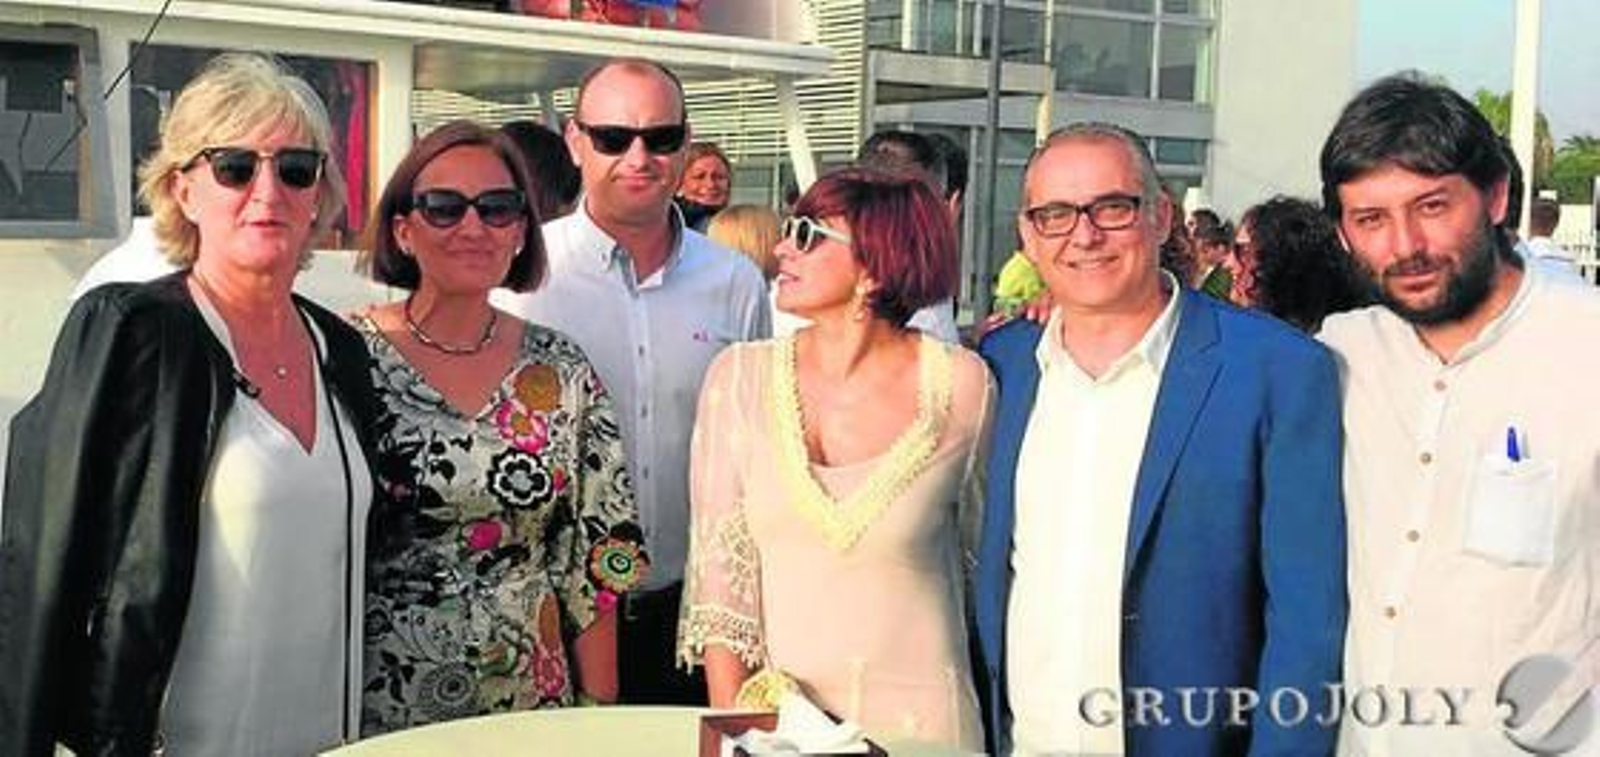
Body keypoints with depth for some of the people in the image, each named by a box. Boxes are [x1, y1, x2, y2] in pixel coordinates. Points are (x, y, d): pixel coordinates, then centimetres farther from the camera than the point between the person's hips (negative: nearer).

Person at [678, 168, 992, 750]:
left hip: (916, 710, -1)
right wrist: (731, 719, -9)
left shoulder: (960, 385, -8)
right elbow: (717, 562, -4)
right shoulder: (740, 376, -3)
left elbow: (977, 555, 6)